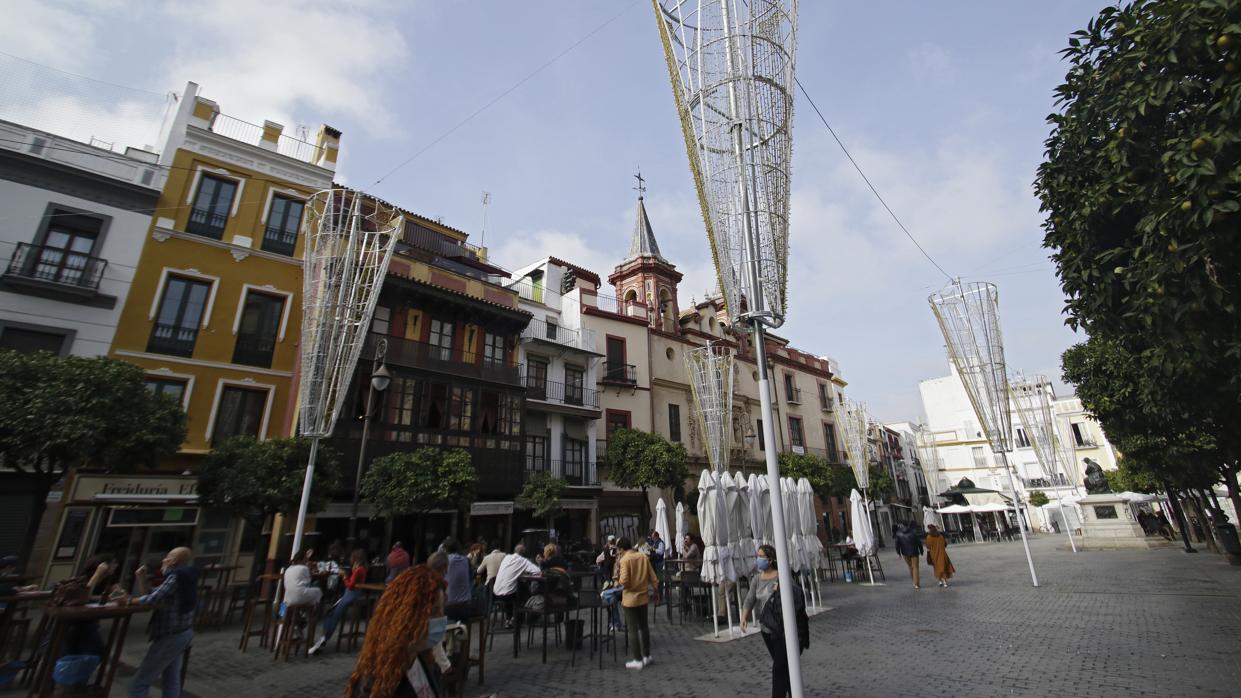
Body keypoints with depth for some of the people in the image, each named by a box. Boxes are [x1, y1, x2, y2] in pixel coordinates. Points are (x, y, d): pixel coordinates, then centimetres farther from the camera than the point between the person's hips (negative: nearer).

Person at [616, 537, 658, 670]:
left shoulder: (624, 560, -15)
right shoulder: (644, 557, 1)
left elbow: (624, 582, -20)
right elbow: (653, 578, 4)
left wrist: (619, 568, -6)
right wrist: (656, 593, 15)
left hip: (630, 599, -5)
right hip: (643, 596, 6)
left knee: (633, 629, 4)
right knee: (643, 626, 18)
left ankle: (637, 660, 9)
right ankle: (646, 656, 26)